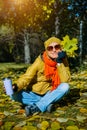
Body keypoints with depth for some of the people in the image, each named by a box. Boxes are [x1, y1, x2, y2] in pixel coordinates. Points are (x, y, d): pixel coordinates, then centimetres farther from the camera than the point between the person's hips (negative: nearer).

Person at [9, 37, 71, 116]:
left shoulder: (62, 60, -9)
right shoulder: (40, 61, -14)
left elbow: (65, 80, -18)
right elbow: (27, 77, -18)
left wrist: (60, 63, -28)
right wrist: (16, 86, -36)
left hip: (51, 94, 1)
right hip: (35, 94, 0)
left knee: (65, 86, -29)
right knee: (16, 95, -24)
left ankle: (36, 107, -30)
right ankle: (46, 104, -23)